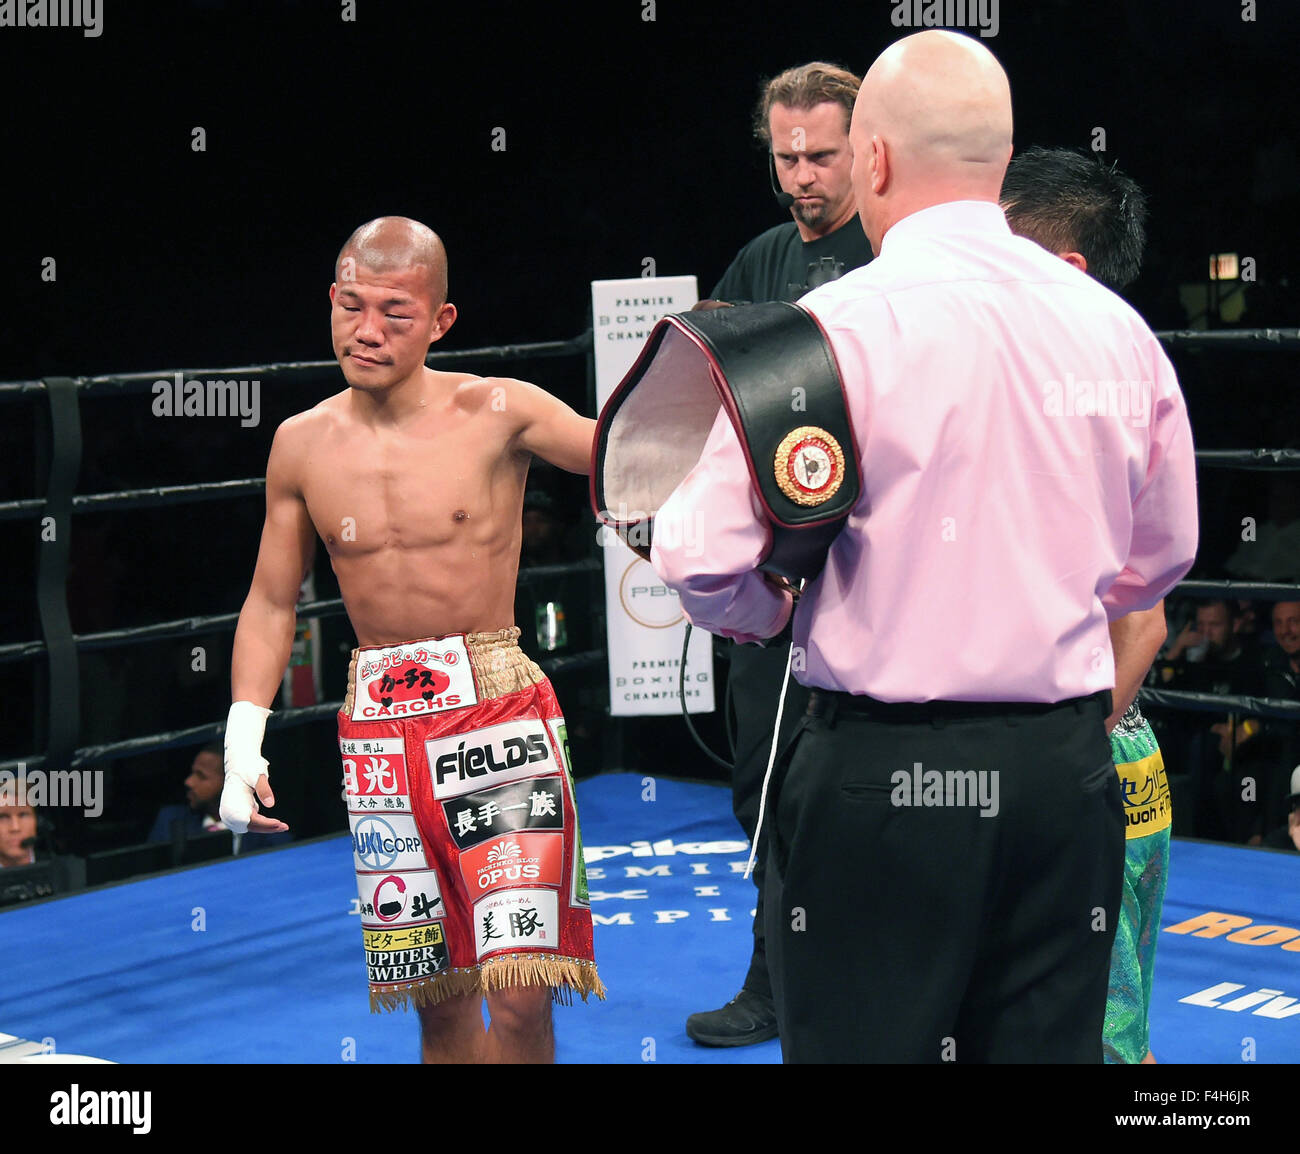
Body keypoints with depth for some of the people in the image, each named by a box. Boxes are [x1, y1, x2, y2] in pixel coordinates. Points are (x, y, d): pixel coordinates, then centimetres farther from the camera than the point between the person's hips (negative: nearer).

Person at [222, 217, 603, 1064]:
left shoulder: (496, 413, -5)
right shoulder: (303, 445, 6)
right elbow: (272, 603, 13)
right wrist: (244, 745, 4)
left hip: (500, 713, -3)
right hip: (378, 727, 3)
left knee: (520, 992, -14)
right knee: (440, 997, 10)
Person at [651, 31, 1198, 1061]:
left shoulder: (833, 326, -10)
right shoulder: (1116, 327, 5)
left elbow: (705, 560, -12)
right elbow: (1160, 559, 17)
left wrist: (788, 611, 8)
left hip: (880, 781, -5)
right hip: (1066, 770, 5)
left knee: (861, 1043, 4)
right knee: (1048, 1045, 11)